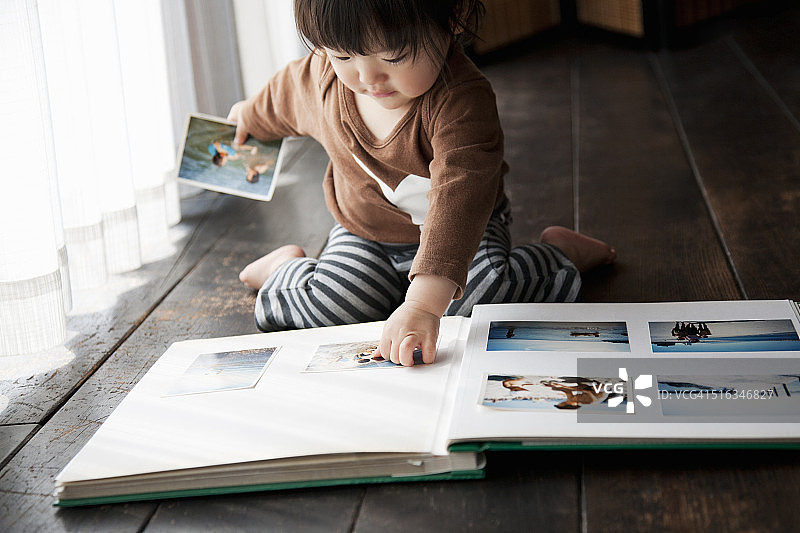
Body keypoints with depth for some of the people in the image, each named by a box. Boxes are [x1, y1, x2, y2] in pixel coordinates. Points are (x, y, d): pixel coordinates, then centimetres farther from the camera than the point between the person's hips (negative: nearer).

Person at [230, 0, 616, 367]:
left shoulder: (462, 101, -36)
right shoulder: (321, 76, -16)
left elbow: (457, 198, -47)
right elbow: (287, 93, 10)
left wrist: (424, 302, -58)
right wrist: (252, 117, 33)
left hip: (455, 232, -3)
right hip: (365, 235, 3)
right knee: (329, 310, -22)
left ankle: (559, 251, 5)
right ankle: (288, 266, 15)